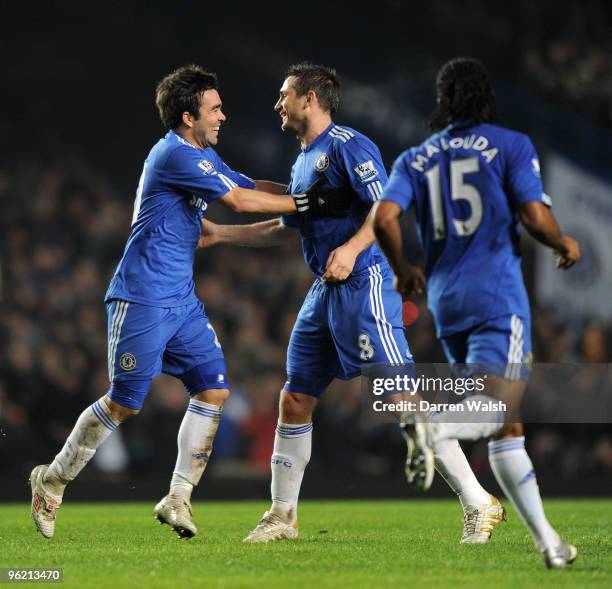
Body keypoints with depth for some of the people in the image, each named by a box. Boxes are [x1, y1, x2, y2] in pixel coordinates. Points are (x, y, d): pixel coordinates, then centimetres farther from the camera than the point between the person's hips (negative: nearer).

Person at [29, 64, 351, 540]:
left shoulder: (204, 156, 15)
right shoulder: (175, 154, -16)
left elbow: (252, 187, 16)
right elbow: (240, 201, -20)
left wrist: (312, 191, 2)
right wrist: (306, 203, -17)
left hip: (182, 301, 9)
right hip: (142, 300, -9)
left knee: (214, 389, -2)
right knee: (124, 402, -5)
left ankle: (178, 497, 4)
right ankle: (52, 481, 13)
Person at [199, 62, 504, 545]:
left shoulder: (348, 145, -8)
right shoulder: (304, 161, 20)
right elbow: (284, 228, 33)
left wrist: (352, 248, -31)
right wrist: (220, 234, 32)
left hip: (364, 284, -10)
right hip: (325, 290, 10)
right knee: (294, 401, 8)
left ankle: (480, 505, -11)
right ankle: (282, 517, 17)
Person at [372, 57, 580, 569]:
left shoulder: (416, 159, 12)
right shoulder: (511, 146, 2)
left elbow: (384, 219, -2)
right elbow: (536, 218, -8)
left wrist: (402, 270, 15)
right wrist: (566, 246, 12)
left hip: (445, 298, 5)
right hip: (497, 294, -5)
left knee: (508, 429, 9)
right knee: (498, 411, -11)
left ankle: (547, 540, 9)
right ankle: (439, 425, -43)